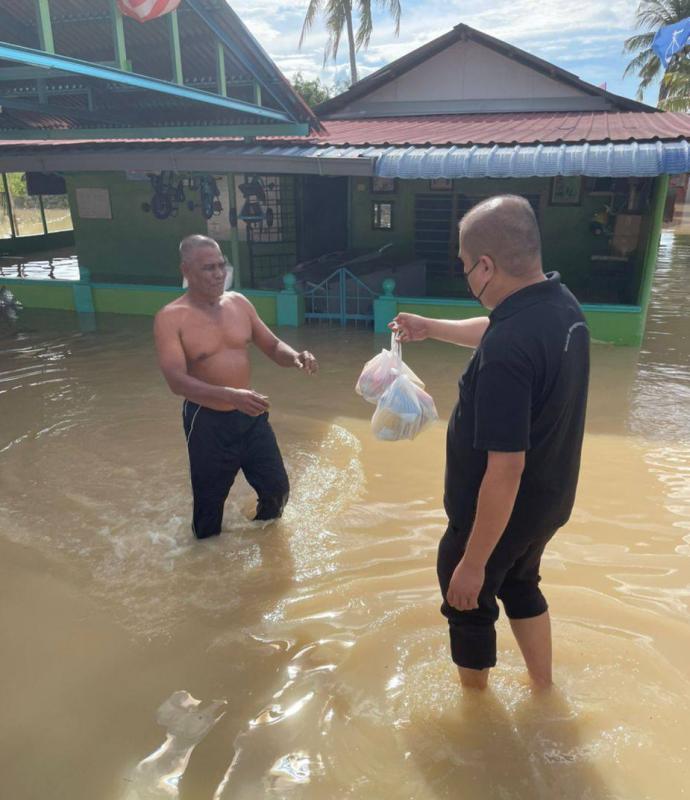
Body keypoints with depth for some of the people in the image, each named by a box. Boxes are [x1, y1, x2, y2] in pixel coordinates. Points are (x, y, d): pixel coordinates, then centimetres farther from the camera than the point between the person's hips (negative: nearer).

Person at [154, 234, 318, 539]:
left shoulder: (238, 302, 0)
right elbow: (177, 381, -26)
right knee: (209, 503, 11)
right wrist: (231, 396, -40)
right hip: (207, 422, -5)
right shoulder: (170, 318, -15)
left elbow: (272, 345, 8)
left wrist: (295, 358, -16)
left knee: (277, 488, 17)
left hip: (251, 416, 5)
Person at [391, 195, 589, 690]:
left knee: (468, 603, 19)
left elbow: (505, 471, -33)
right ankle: (543, 689, 52)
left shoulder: (506, 352, -35)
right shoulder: (561, 302, -6)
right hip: (548, 501, 8)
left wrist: (473, 562, -23)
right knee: (520, 586, 31)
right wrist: (431, 328, 26)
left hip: (500, 512, -8)